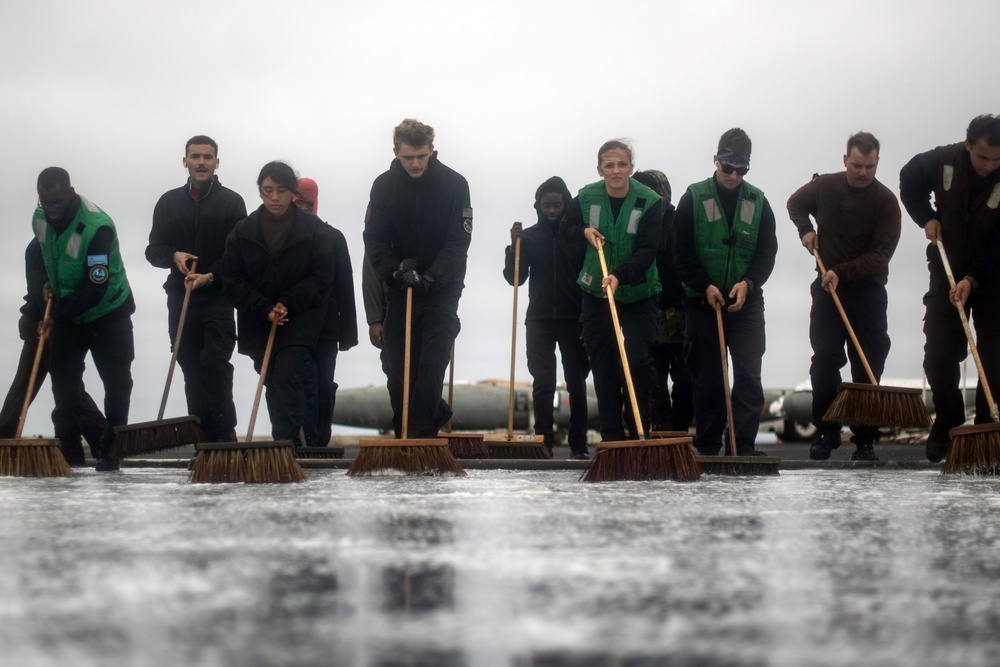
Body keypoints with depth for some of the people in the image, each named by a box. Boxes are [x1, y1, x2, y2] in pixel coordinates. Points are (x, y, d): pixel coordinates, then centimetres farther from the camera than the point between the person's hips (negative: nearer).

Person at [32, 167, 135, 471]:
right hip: (68, 312, 6)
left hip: (108, 312, -6)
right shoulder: (40, 218, -8)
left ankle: (111, 449, 8)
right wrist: (49, 283, 5)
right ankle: (68, 446, 11)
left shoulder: (97, 227, -31)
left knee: (116, 380, -2)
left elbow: (96, 287, -31)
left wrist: (58, 315, -26)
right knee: (62, 375, 4)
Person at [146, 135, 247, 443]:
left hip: (219, 298, -3)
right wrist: (174, 255, -10)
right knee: (192, 369, 3)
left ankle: (224, 434, -11)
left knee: (215, 364, -15)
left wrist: (211, 275, -18)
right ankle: (204, 440, 7)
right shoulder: (168, 202, 13)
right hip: (180, 297, 3)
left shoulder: (232, 202, 3)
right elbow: (153, 250, 11)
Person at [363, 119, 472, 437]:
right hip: (398, 289, 3)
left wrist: (430, 277, -24)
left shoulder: (454, 184, -7)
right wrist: (397, 271, -22)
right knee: (397, 370, 2)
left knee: (431, 366, -11)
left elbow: (458, 243, -11)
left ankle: (419, 433, -6)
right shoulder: (384, 186, -1)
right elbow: (374, 240, -5)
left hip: (442, 289, -3)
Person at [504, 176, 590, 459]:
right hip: (539, 319, 1)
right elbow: (514, 278, 4)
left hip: (573, 319, -1)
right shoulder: (529, 237, 6)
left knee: (576, 382, 1)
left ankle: (578, 444, 6)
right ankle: (543, 441, 0)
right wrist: (514, 246, -10)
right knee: (542, 382, -4)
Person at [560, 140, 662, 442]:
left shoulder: (650, 202, -15)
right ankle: (611, 436, 9)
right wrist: (584, 232, -11)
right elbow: (565, 230, 11)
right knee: (603, 366, 3)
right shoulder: (586, 197, -5)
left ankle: (640, 431, 3)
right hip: (596, 293, 3)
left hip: (639, 295, -3)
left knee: (638, 361, -13)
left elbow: (647, 250, -22)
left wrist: (620, 275, -36)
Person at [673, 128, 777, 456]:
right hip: (702, 302, -1)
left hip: (746, 302, 1)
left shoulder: (758, 202, 5)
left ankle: (744, 445, -6)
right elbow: (682, 253, -3)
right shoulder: (693, 199, -1)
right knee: (707, 379, 5)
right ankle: (707, 447, 12)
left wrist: (747, 283, -14)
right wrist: (705, 286, -14)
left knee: (749, 375, -9)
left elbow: (767, 252, 3)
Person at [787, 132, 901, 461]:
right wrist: (805, 229, 1)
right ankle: (826, 433, 7)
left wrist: (843, 272, -22)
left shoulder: (886, 200, -10)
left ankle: (865, 439, 2)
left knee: (868, 367, -3)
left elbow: (881, 253, -14)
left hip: (868, 289, -2)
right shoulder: (824, 186, -1)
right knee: (824, 363, 0)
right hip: (827, 288, 2)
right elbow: (796, 203, 20)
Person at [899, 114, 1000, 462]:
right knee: (938, 357, 0)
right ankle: (947, 427, 13)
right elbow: (909, 180, 10)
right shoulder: (943, 160, -13)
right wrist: (926, 218, -2)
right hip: (947, 273, 2)